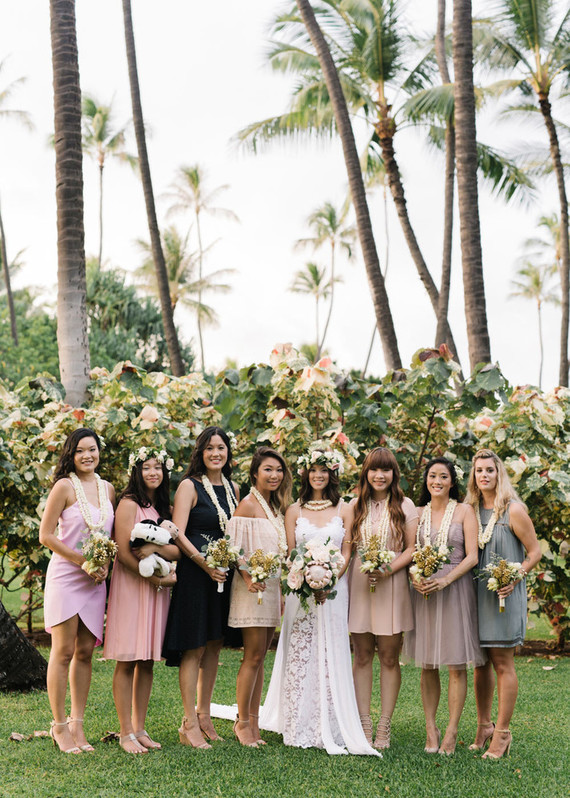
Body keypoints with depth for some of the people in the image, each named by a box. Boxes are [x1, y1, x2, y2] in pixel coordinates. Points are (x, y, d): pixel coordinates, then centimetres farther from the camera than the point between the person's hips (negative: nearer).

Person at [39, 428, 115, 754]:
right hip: (65, 577, -5)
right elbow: (46, 535, -9)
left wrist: (105, 564, -2)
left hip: (96, 580, 5)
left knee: (85, 653, 7)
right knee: (64, 651, -3)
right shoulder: (64, 486, -6)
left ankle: (78, 726, 14)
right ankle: (60, 727, 7)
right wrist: (83, 561, -13)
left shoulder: (108, 489, 10)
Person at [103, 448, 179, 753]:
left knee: (147, 661, 8)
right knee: (127, 661, -4)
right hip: (131, 586, -6)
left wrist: (156, 547, -14)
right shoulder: (129, 504, -5)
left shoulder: (164, 507, 15)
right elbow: (123, 552, -13)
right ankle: (126, 733, 1)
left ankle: (140, 729, 14)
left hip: (157, 590, 6)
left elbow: (177, 551, 7)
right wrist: (157, 579, -15)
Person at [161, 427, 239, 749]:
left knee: (214, 646, 11)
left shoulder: (233, 488, 12)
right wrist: (205, 564, -21)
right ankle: (190, 724, 3)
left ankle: (205, 716, 22)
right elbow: (178, 534, -13)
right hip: (194, 573, -6)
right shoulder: (190, 486, -6)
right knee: (194, 647, -4)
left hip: (223, 574, 6)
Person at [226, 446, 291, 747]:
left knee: (260, 657, 9)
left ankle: (253, 721, 14)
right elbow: (235, 548, -13)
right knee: (253, 655, -6)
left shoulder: (276, 506, 16)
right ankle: (242, 721, 4)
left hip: (273, 588, 8)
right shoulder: (248, 504, -9)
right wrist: (249, 577, -25)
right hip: (253, 588, -8)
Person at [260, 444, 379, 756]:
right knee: (298, 655, -1)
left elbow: (346, 553, 3)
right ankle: (297, 728, 6)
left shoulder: (344, 510, 7)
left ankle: (329, 729, 5)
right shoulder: (294, 510, 8)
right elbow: (290, 553, 5)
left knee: (330, 656, -1)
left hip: (334, 588, 0)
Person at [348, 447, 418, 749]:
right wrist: (364, 570, -4)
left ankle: (384, 727, 7)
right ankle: (364, 724, 9)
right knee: (362, 656, 4)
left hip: (392, 585, -2)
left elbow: (412, 548, 1)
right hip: (358, 584, 2)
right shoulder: (355, 506, 10)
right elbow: (346, 546, 11)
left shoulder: (405, 506, 4)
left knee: (389, 657, 1)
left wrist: (388, 570, -14)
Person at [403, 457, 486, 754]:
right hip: (423, 590, 3)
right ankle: (430, 729, 12)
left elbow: (472, 556, -5)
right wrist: (415, 579, -10)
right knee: (427, 665, 5)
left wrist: (445, 580, -17)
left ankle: (451, 731, 5)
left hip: (455, 588, -2)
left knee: (457, 664, -2)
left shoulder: (464, 511, 2)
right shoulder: (417, 513, 10)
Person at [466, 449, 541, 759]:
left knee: (502, 663, -2)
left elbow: (534, 551, -4)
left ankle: (502, 732, 6)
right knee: (481, 662, 10)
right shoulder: (471, 511, 9)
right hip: (477, 594, 5)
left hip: (505, 594, -5)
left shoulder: (514, 510, -6)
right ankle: (484, 726, 21)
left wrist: (515, 577, -19)